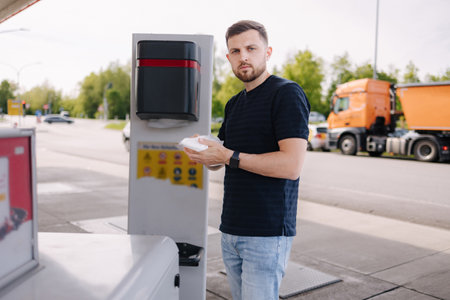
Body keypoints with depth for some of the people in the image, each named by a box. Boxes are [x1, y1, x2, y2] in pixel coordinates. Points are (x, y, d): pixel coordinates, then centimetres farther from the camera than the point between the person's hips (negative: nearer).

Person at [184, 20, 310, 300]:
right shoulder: (234, 104, 16)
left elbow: (292, 166, -21)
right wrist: (200, 151, -3)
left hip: (267, 234, -7)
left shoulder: (287, 93, -10)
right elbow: (218, 160, 21)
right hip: (231, 230, 8)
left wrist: (228, 156, -17)